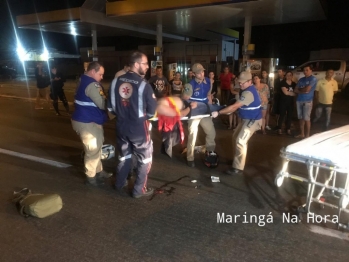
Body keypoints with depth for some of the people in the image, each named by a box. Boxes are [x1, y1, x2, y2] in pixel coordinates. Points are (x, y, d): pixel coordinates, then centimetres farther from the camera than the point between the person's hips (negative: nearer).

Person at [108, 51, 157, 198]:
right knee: (144, 159, 14)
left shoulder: (116, 81, -3)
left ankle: (120, 185, 39)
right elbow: (152, 111, -12)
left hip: (121, 127, 5)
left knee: (124, 156, 24)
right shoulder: (143, 85, -19)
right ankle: (139, 190, 22)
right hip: (139, 128, -5)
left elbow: (110, 107, 4)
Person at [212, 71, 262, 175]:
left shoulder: (248, 93, -27)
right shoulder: (248, 89, 7)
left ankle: (238, 168, -7)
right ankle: (237, 159, 28)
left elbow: (234, 106, -30)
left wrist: (218, 112, -27)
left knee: (241, 141, -14)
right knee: (235, 137, 13)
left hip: (253, 120, -10)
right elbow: (237, 105, 15)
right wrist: (230, 110, 2)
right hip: (246, 119, 10)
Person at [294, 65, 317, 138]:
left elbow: (307, 89, -14)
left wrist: (300, 89, 4)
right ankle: (302, 134, 16)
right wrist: (303, 91, -7)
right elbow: (295, 90, 10)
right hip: (299, 101, 6)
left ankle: (307, 135, 4)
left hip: (307, 101, -6)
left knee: (306, 118, -4)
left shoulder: (313, 79, -3)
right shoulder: (301, 79, 15)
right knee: (301, 118, 8)